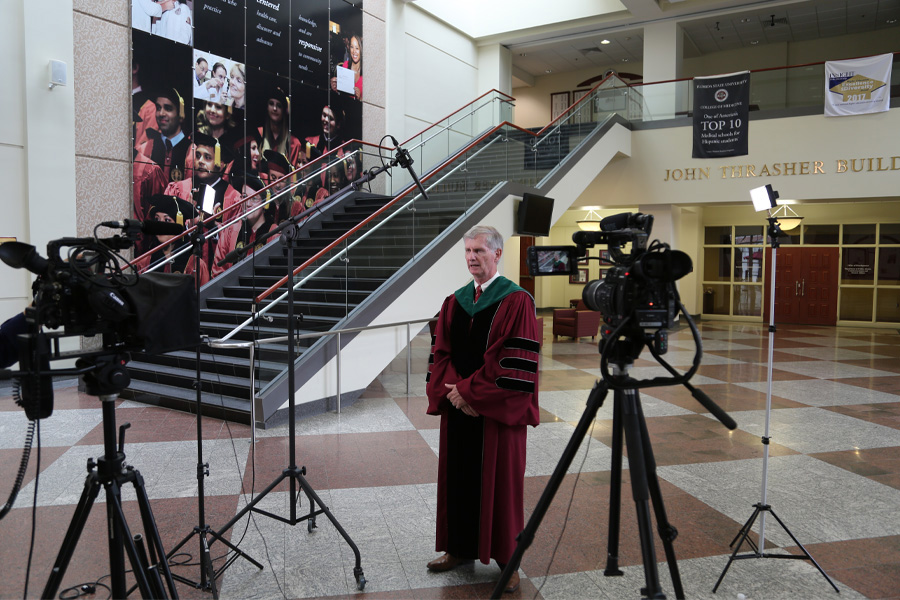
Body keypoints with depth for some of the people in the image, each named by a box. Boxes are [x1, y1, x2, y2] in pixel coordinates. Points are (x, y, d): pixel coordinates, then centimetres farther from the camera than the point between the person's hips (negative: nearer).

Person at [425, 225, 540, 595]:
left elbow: (516, 364, -16)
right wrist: (453, 391, -10)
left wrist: (470, 391, -15)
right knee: (458, 478, 14)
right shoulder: (454, 302, 8)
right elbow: (440, 355, 7)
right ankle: (461, 548, 32)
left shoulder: (516, 302, -10)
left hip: (497, 411, -5)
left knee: (499, 481, 5)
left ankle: (506, 558, 23)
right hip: (458, 410, 5)